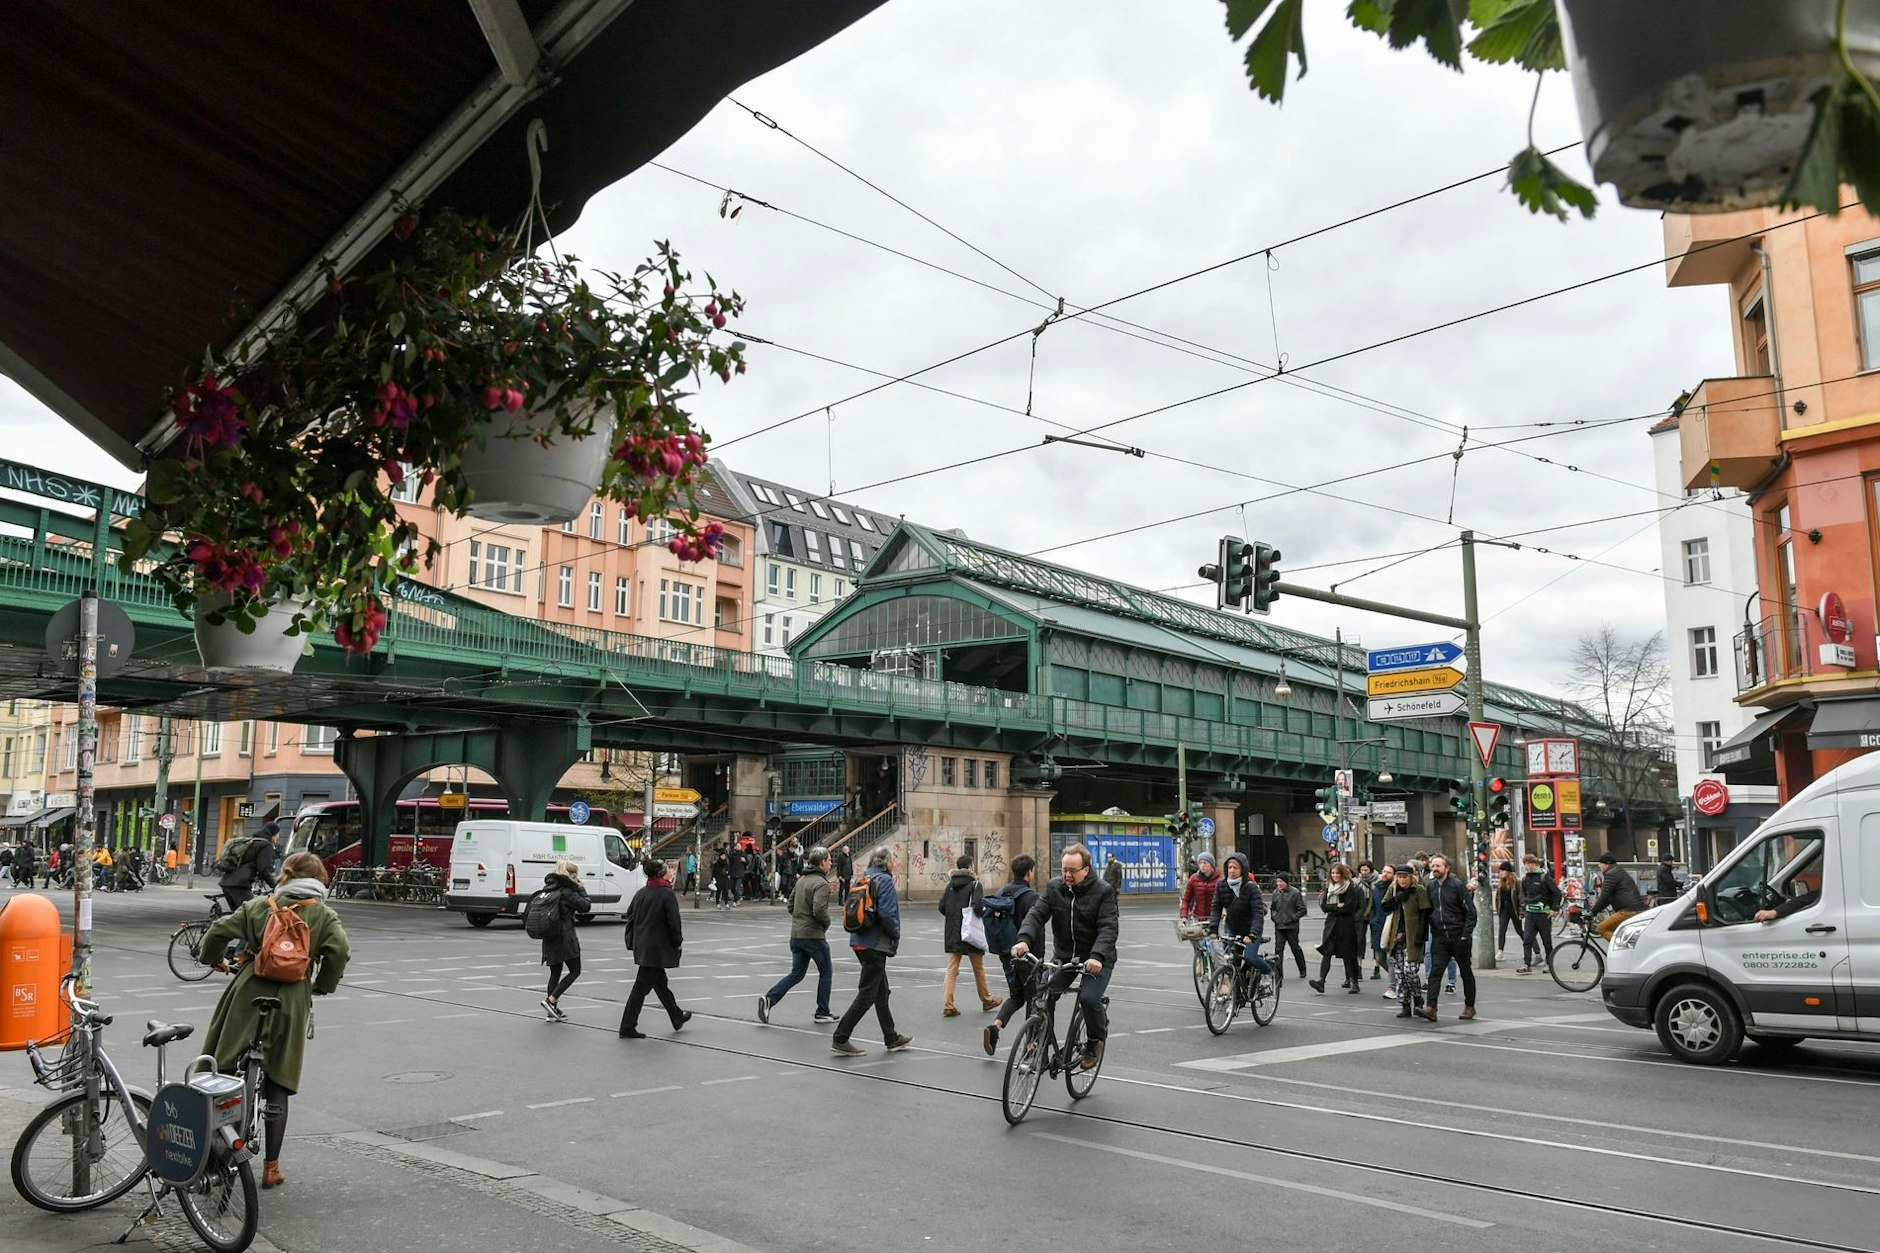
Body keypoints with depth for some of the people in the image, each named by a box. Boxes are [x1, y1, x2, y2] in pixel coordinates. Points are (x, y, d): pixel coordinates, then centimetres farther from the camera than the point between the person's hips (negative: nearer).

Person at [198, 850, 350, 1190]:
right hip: (291, 1002, 0)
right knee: (277, 1088, 8)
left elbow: (218, 931, 0)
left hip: (248, 996, 0)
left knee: (222, 1072, 13)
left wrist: (215, 960, 21)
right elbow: (340, 949, -12)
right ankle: (270, 1168, 12)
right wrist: (322, 985, 4)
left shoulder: (259, 906, 7)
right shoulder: (325, 915, 2)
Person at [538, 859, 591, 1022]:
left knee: (555, 972, 15)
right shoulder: (567, 891, -14)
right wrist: (581, 889, -1)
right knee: (575, 971, 4)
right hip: (565, 938, -8)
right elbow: (586, 906, -12)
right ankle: (551, 1000, -7)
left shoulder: (547, 888, 9)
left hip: (549, 938, 8)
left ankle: (553, 1011, 16)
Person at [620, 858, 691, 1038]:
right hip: (657, 948, -8)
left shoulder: (640, 893, 6)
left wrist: (631, 942, 19)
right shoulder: (667, 894, -15)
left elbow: (630, 917, 12)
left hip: (642, 947, 8)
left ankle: (677, 1017, 34)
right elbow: (674, 922, -15)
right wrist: (677, 942, -2)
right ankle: (627, 1028, 1)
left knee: (660, 982, 19)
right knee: (642, 986, -3)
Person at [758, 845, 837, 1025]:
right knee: (826, 972, 11)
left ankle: (769, 998, -5)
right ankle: (822, 1012, 15)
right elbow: (819, 909, -26)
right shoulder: (821, 883, -15)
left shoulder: (802, 880, 12)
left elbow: (791, 905, 16)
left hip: (796, 934, 7)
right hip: (814, 935, -7)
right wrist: (826, 923, -7)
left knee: (796, 974, 13)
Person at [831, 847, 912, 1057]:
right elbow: (886, 914, -22)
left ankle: (892, 1039, 25)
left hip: (860, 941, 9)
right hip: (876, 943, -9)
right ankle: (840, 1038, -3)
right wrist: (895, 936, -6)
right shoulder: (884, 880, -13)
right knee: (866, 994, -3)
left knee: (881, 992, 17)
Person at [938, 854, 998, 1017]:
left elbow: (942, 907, 4)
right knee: (979, 969, 12)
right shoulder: (974, 884, -10)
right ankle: (986, 1000, 26)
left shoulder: (950, 884, 7)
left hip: (952, 933, 4)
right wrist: (983, 914, -4)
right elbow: (977, 906, -23)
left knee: (952, 970, 4)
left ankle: (947, 1005, -4)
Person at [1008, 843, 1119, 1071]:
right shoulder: (1053, 888, 0)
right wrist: (1024, 939, -30)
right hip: (1064, 956, 4)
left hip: (1096, 959, -4)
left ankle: (1096, 1040, 6)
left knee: (1089, 998, -24)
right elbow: (1037, 914, -10)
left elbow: (1108, 928, -22)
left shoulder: (1103, 892, -12)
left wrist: (1097, 956, -39)